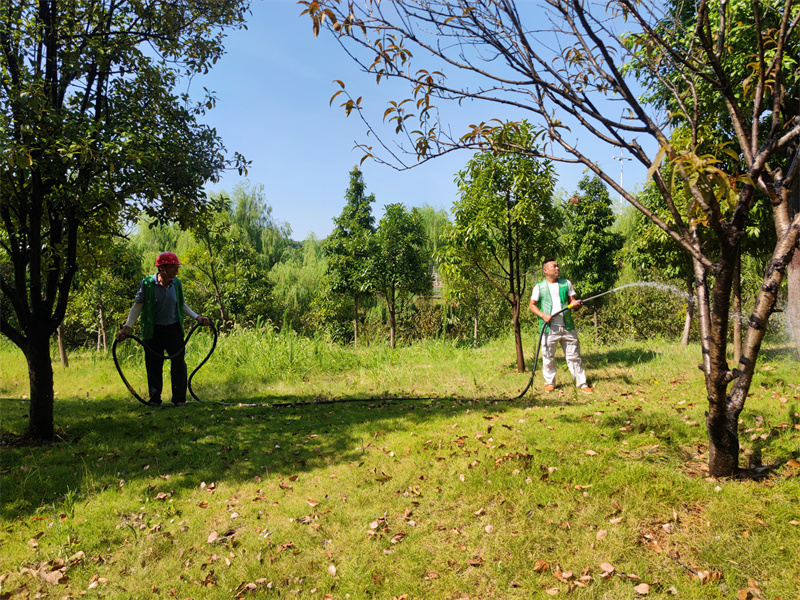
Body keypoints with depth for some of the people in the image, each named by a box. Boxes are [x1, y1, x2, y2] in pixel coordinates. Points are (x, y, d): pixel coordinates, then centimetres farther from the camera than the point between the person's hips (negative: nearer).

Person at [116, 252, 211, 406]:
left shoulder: (177, 283, 3)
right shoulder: (147, 283, -9)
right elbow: (137, 306, -3)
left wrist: (197, 317, 8)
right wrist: (127, 326, -10)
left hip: (174, 329, 3)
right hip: (153, 331, -3)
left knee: (179, 363, 1)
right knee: (154, 366, 4)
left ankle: (179, 399, 13)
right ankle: (154, 399, 19)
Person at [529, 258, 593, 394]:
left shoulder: (566, 283, 11)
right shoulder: (540, 287, 3)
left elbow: (572, 300, 11)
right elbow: (532, 305, 5)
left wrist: (575, 303, -13)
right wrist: (543, 315, -10)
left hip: (567, 326, 2)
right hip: (550, 328, -2)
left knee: (574, 356, 5)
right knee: (548, 357, 4)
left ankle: (582, 383, 12)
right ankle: (549, 382, 21)